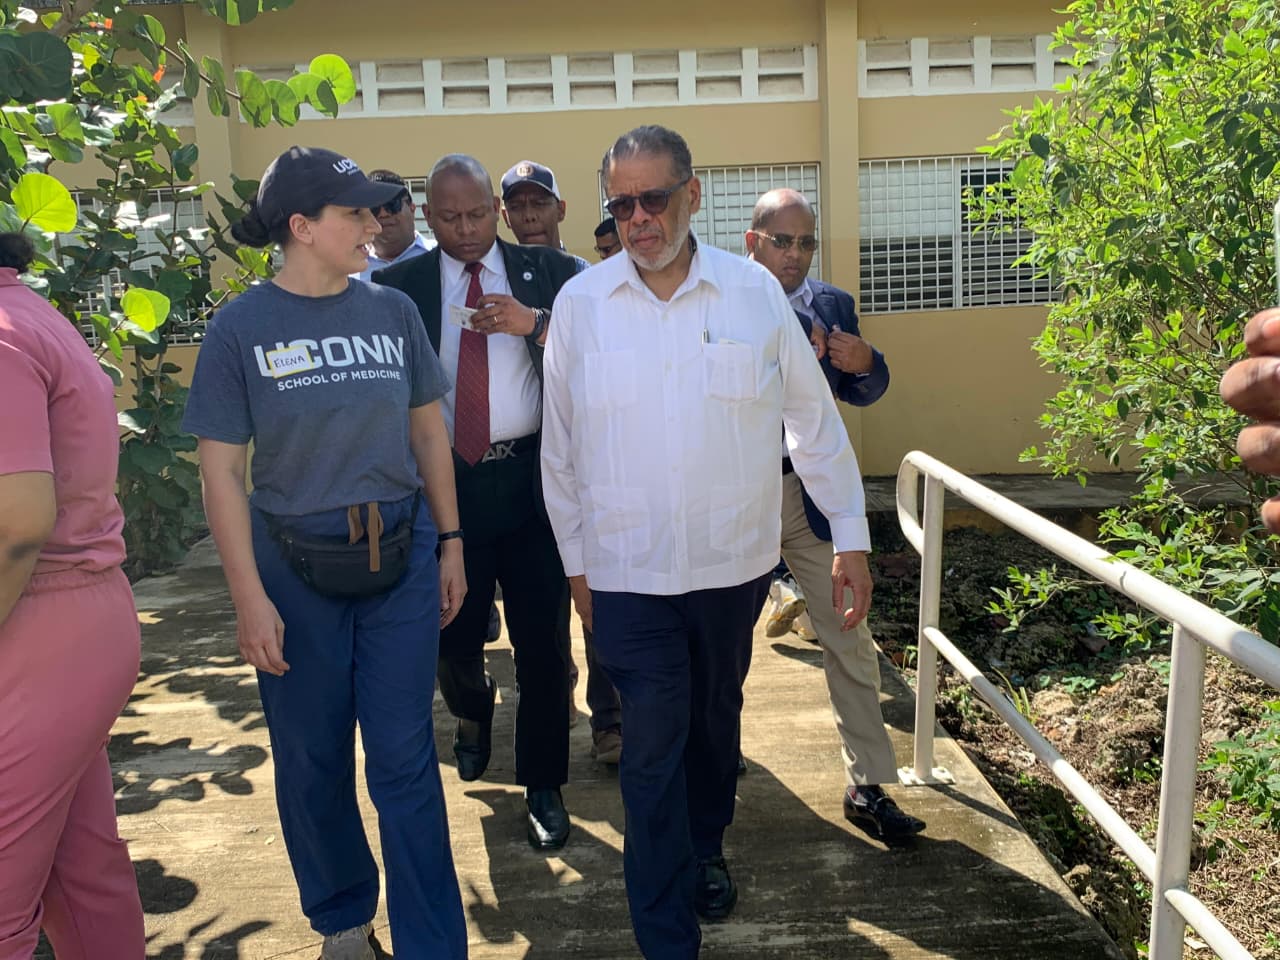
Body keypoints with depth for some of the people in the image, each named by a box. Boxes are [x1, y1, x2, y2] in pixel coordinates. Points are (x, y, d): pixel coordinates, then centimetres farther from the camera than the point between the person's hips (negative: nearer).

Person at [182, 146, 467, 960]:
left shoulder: (393, 310, 0)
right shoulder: (241, 328, -6)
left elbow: (429, 432, 8)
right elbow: (222, 470, -5)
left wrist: (450, 541, 7)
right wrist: (250, 598, -9)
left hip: (401, 556, 1)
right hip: (294, 565, -1)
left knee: (405, 761, 5)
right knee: (313, 762, 13)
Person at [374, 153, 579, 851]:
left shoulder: (548, 271, 4)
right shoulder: (398, 285, 4)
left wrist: (534, 323, -20)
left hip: (531, 477, 0)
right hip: (445, 481, 1)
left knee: (543, 643, 4)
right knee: (452, 638, 13)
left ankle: (543, 787, 24)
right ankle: (473, 713, 49)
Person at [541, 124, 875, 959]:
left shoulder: (755, 291, -4)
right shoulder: (580, 303, -4)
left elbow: (815, 420, 2)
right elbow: (561, 446, 4)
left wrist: (852, 538, 3)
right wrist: (576, 562, 7)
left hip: (735, 562, 2)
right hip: (628, 572, -1)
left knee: (716, 720, 20)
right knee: (654, 747, 1)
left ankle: (706, 851, 48)